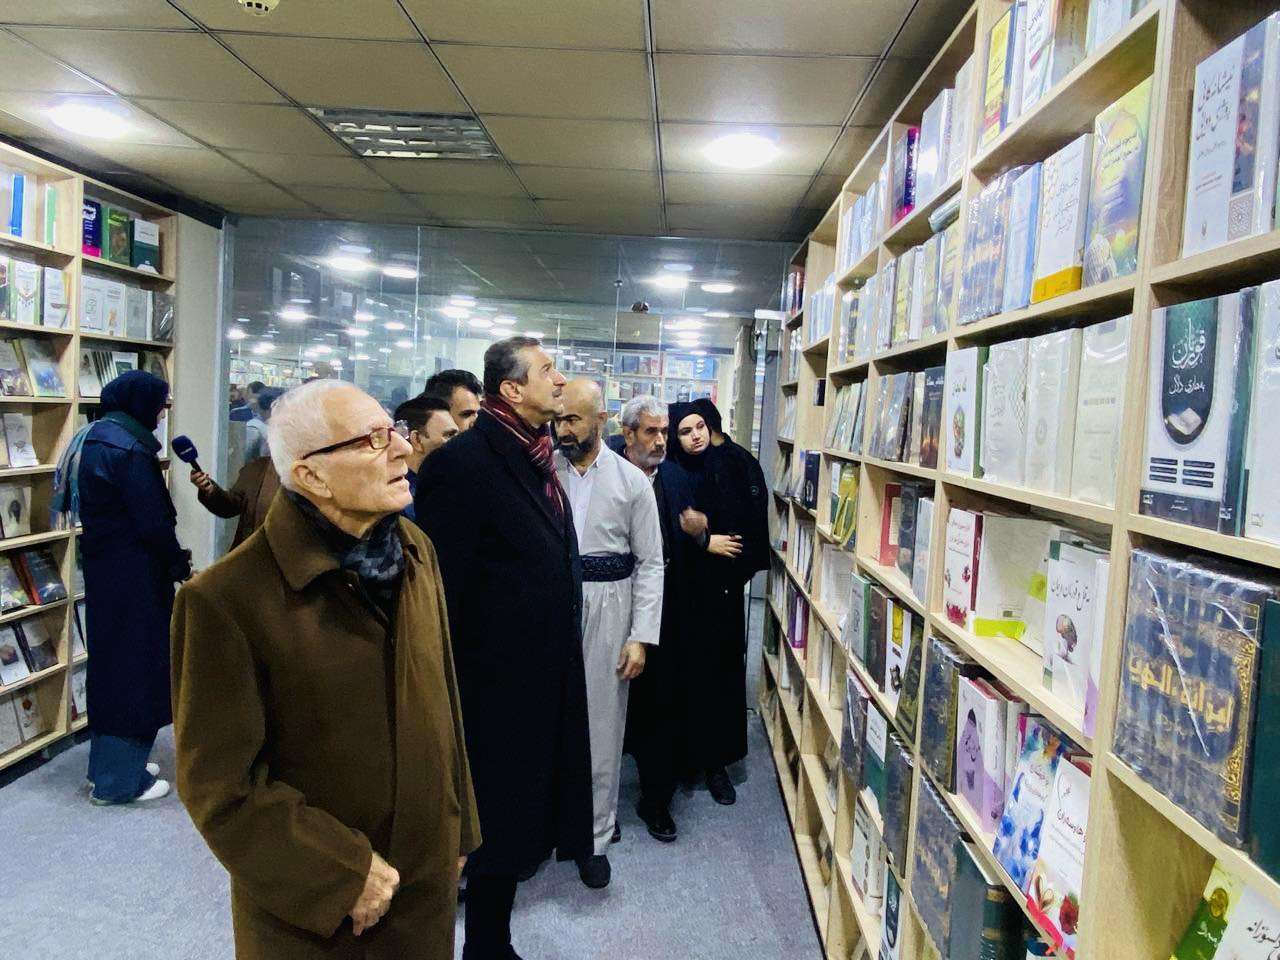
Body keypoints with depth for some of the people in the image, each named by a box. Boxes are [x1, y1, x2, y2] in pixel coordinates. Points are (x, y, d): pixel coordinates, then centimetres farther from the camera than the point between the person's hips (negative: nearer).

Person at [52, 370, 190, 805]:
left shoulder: (92, 440, 10)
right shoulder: (129, 451, -20)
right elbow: (152, 521, -22)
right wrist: (179, 563, -7)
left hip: (103, 565, 10)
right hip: (133, 573, -10)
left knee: (111, 660, 18)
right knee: (135, 661, 0)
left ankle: (108, 762, 31)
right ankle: (120, 780, 9)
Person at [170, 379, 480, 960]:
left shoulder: (414, 549, -3)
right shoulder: (227, 601, -23)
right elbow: (220, 786, -18)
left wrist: (456, 828, 11)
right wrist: (344, 876, -17)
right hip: (311, 912, -5)